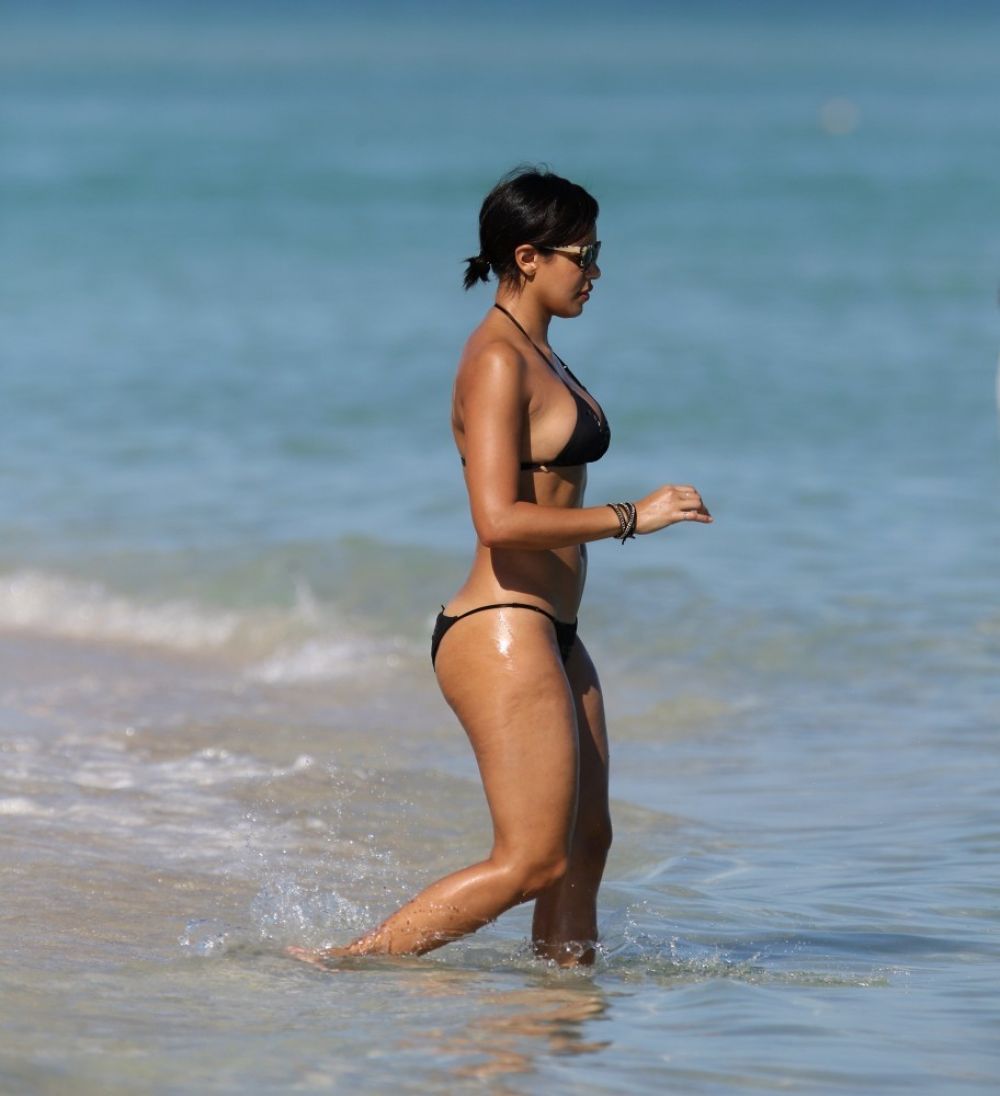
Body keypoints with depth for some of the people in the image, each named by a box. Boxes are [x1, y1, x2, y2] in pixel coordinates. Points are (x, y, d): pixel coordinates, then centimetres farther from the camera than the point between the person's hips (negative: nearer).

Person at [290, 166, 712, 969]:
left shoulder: (539, 355, 16)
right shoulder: (497, 361, -15)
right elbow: (499, 520, -24)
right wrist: (629, 518, -21)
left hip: (549, 635, 10)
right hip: (502, 637, -10)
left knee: (587, 845, 11)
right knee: (532, 860, -9)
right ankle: (346, 964, -7)